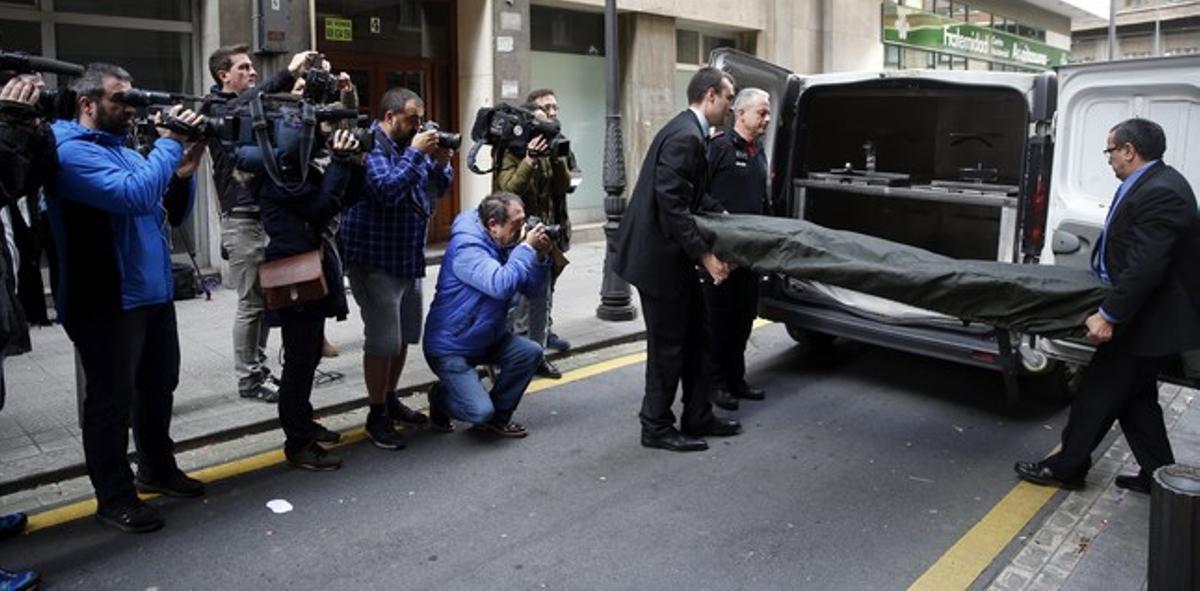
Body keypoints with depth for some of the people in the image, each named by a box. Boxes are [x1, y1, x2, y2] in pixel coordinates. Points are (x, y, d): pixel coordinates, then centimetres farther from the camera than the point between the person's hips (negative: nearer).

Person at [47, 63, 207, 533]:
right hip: (106, 301, -9)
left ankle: (157, 468, 36)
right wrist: (169, 142, -21)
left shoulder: (126, 150, 15)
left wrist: (182, 173, -4)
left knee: (159, 387, 19)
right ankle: (114, 497, 14)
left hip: (154, 293, 9)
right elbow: (136, 196, -30)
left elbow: (173, 214, 13)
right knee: (112, 400, 1)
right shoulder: (73, 151, -14)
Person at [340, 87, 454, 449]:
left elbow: (437, 190, 14)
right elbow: (387, 189, -28)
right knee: (383, 341, -6)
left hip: (410, 259, 9)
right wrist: (416, 154, -23)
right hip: (376, 261, -9)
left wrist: (440, 164, -5)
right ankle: (376, 416, 7)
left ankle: (390, 399, 33)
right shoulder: (371, 147, -14)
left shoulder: (411, 143, 12)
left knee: (405, 337, 17)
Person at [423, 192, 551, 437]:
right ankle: (441, 399, 14)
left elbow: (529, 288, 5)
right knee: (480, 412, -20)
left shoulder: (502, 244, 4)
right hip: (449, 348, -9)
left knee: (530, 352, -13)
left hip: (486, 339, 9)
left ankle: (497, 416, 6)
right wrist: (527, 248, -29)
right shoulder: (467, 247, -25)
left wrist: (541, 256, -10)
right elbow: (502, 285, -38)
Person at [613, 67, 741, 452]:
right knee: (668, 344, 2)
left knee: (693, 336, 17)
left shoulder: (687, 131, 13)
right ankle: (656, 428, 17)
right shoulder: (686, 137, -19)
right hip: (660, 256, -10)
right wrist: (704, 255, -21)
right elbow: (671, 205, -25)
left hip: (670, 252, 10)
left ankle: (698, 417, 29)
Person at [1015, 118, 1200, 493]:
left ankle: (1066, 467, 14)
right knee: (1135, 396, 18)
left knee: (1100, 392, 1)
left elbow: (1145, 267, -29)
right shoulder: (1155, 183, 9)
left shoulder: (1158, 193, -24)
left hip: (1151, 321, -10)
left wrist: (1109, 315, -26)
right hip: (1150, 317, 10)